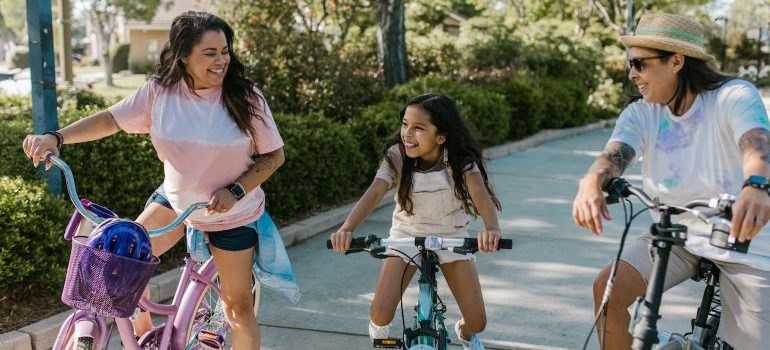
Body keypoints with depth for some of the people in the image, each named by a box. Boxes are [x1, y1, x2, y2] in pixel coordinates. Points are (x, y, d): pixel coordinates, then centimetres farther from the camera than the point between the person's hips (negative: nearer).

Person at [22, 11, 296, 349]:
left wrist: (236, 191, -24)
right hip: (175, 199, 3)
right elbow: (110, 119, -7)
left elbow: (274, 155, -12)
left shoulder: (246, 97, -19)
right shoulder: (160, 92, -13)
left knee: (238, 307, 2)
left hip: (231, 212, -3)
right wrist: (55, 137, -20)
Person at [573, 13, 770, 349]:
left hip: (742, 242, -2)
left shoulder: (735, 96, -16)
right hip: (673, 234, 3)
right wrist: (591, 183, -49)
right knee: (608, 289, -20)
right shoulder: (640, 114, -5)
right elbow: (614, 153, -24)